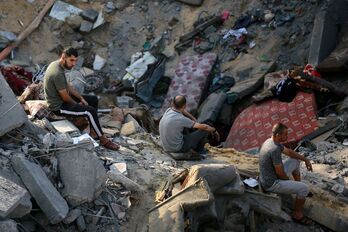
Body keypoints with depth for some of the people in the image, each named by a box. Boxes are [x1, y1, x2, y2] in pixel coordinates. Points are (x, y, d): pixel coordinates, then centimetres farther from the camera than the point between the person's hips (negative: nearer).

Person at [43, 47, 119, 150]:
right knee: (90, 111, -19)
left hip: (61, 99, 10)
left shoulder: (56, 64, 1)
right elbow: (65, 97, -23)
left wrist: (81, 98, 6)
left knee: (94, 99, 11)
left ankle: (93, 128, 20)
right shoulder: (57, 73, -30)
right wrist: (76, 104, -4)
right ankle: (103, 139, -7)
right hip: (58, 107, -10)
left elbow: (67, 85, 12)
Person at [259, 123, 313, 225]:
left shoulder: (270, 141, 0)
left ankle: (301, 193, 35)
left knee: (295, 160, 21)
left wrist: (306, 159, 10)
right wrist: (289, 181, -4)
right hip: (272, 184, -10)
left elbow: (289, 152, 15)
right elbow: (280, 173, -24)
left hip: (269, 177, 10)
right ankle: (297, 214, 10)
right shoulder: (275, 149, -31)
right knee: (304, 188, -11)